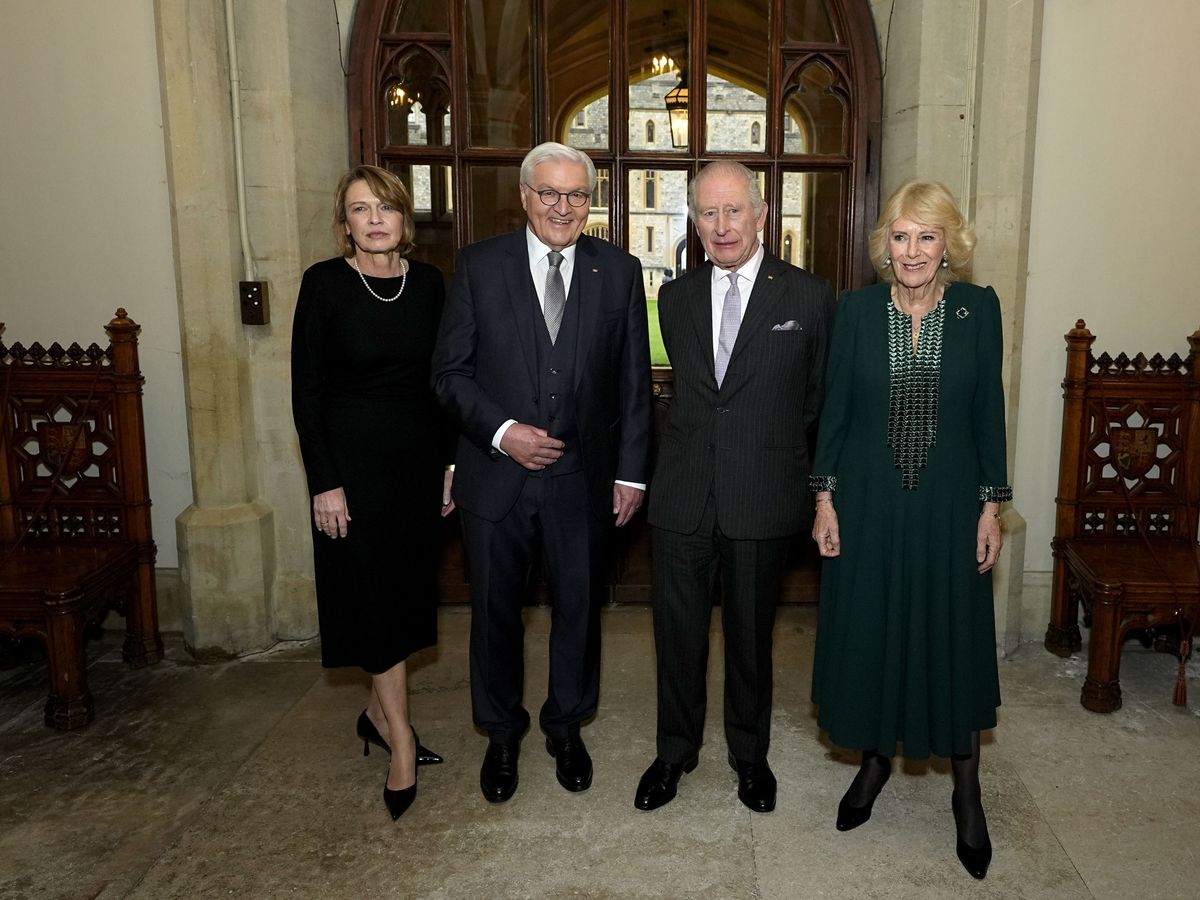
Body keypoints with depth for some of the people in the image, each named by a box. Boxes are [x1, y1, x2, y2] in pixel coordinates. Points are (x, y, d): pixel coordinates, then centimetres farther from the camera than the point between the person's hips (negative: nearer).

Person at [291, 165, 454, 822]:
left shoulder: (428, 282, 3)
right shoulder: (325, 283, -8)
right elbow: (306, 391, -8)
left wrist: (449, 463, 5)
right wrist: (325, 483, -12)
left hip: (419, 458, 5)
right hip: (353, 459, -4)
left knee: (406, 590, 12)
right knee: (375, 597, 1)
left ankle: (378, 713, 31)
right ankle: (400, 740, 13)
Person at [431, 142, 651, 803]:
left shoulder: (619, 271, 1)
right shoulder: (479, 265, -2)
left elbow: (634, 382, 2)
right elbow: (450, 371, -3)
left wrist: (631, 471, -1)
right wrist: (501, 431, -16)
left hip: (582, 477, 1)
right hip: (495, 472, 0)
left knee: (579, 607, 14)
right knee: (495, 611, 13)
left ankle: (566, 725, 38)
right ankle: (502, 733, 36)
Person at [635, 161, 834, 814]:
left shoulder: (808, 297, -3)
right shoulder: (675, 298, 6)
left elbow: (818, 396, 7)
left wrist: (768, 436, 10)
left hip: (763, 498, -2)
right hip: (682, 495, 3)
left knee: (751, 634, 13)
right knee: (678, 631, 12)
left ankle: (750, 754, 35)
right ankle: (675, 751, 33)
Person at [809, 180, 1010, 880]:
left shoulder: (979, 308, -2)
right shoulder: (857, 309, -3)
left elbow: (989, 411, 1)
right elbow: (836, 407, 0)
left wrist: (992, 506, -1)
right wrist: (825, 496, -3)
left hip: (948, 501, 0)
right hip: (868, 499, 1)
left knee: (954, 637, 8)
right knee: (868, 632, 10)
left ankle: (967, 789, 27)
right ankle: (877, 758, 33)